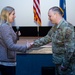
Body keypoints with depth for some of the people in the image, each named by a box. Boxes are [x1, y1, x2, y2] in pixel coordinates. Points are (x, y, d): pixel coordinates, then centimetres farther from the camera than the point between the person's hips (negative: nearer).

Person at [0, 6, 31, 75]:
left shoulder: (7, 26, 12)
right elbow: (11, 46, -23)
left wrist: (16, 36, 8)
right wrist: (26, 47, -16)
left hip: (8, 61, 10)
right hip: (6, 62, -10)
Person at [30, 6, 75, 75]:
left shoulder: (67, 28, -22)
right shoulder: (55, 27, 6)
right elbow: (47, 38, 15)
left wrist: (64, 65, -21)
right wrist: (34, 44, 8)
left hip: (66, 64, -8)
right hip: (58, 62, 8)